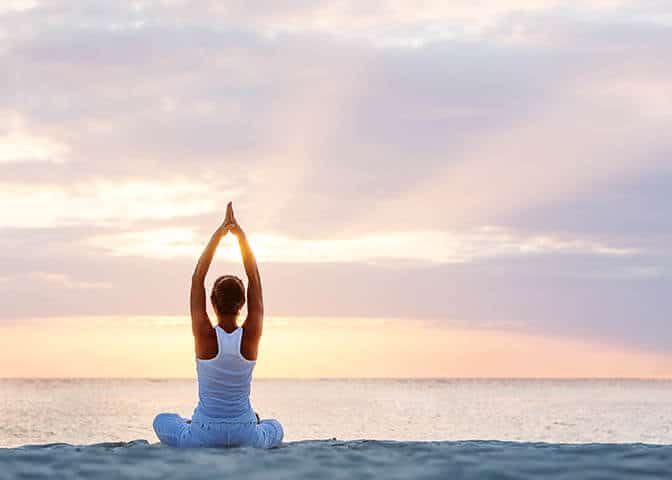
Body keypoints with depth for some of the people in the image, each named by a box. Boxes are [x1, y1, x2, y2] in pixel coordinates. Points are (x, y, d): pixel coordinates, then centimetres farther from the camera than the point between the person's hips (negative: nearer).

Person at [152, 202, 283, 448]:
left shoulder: (205, 335, -16)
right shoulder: (251, 335, -12)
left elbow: (197, 278, -8)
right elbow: (255, 279, -4)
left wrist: (219, 234, -5)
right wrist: (240, 234, -2)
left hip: (203, 436, -1)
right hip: (246, 437, 1)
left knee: (162, 420, 32)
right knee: (275, 428, 37)